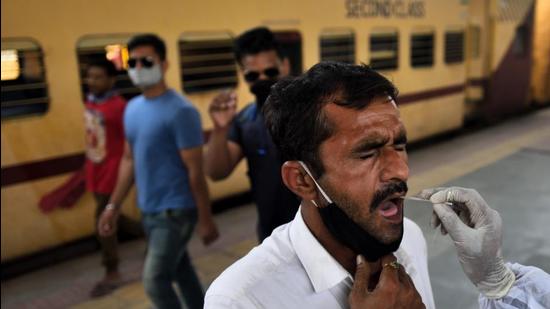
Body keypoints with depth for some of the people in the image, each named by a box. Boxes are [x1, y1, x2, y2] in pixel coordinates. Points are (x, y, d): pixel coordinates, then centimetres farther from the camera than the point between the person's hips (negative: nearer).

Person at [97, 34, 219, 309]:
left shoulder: (180, 111, -17)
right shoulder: (132, 108, 6)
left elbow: (195, 170, -16)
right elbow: (129, 160, 14)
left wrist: (205, 219, -13)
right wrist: (113, 205, 14)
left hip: (175, 211, -7)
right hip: (148, 210, 8)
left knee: (155, 280, -6)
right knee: (179, 272, 20)